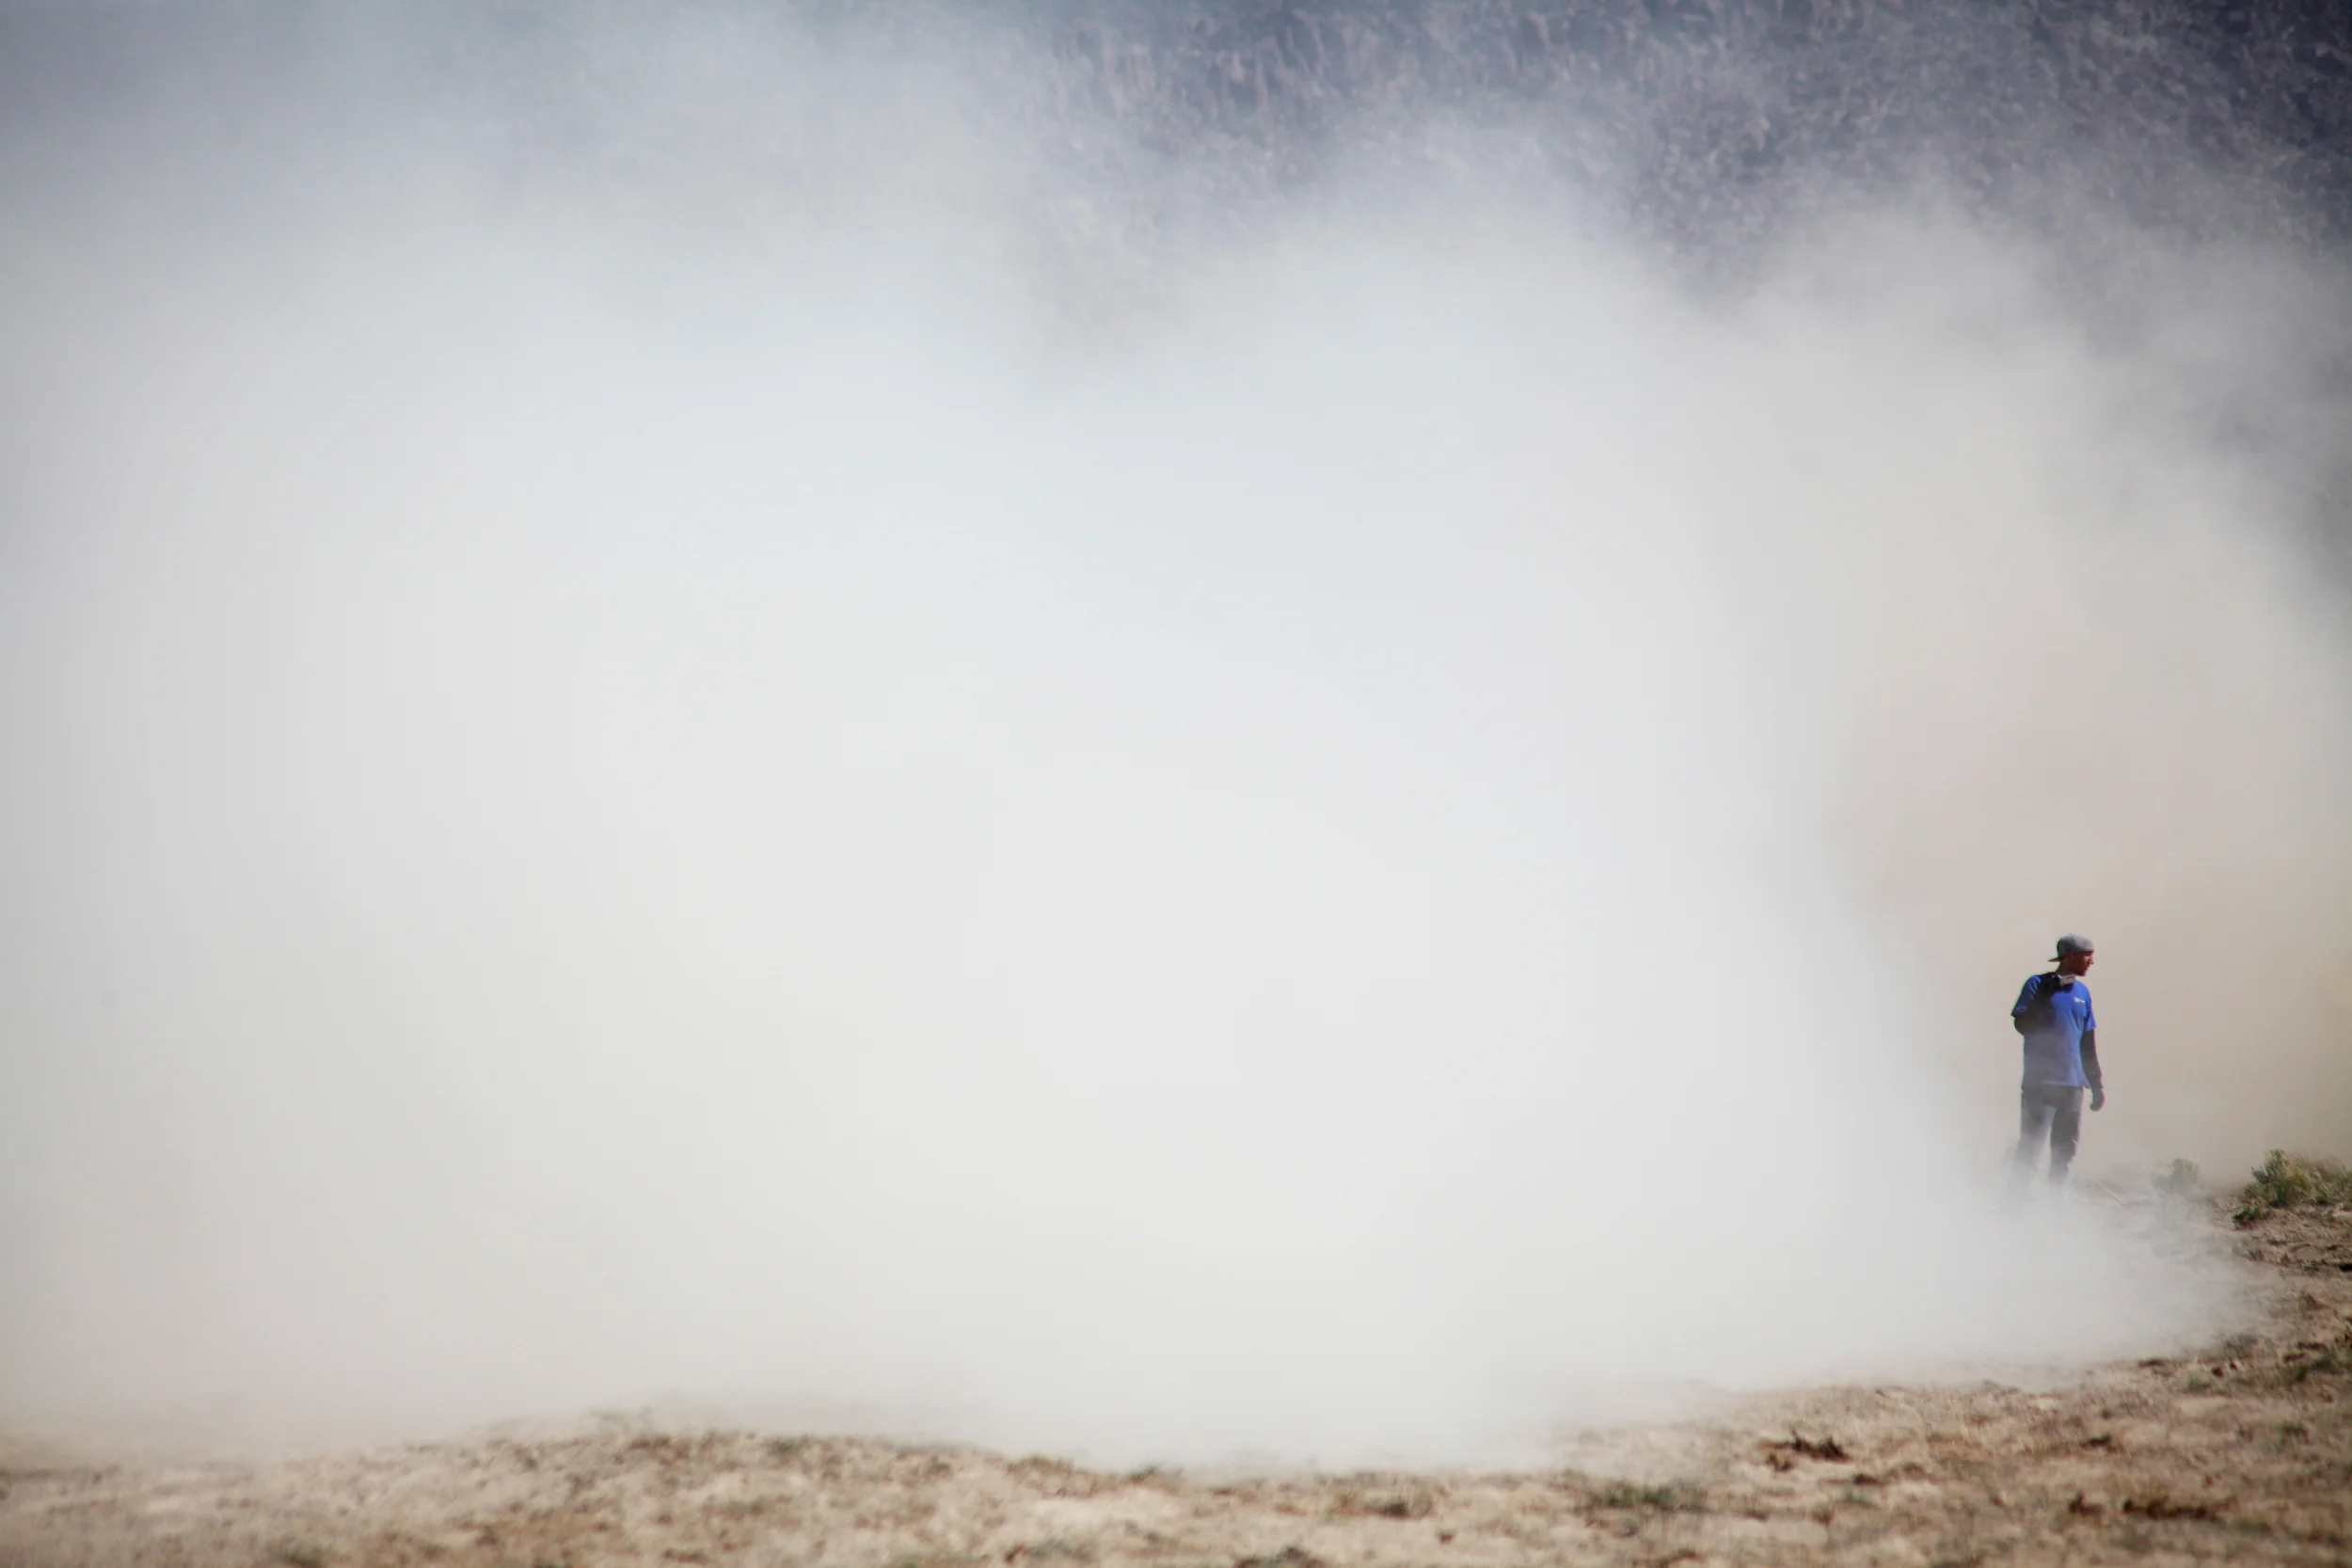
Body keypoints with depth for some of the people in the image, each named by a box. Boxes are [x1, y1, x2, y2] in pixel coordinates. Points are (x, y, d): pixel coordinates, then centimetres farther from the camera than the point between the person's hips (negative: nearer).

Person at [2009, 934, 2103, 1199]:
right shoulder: (2038, 984, -2)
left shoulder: (2082, 992, 13)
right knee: (2031, 1147, -8)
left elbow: (2089, 1044, 19)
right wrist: (2046, 993, -20)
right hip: (2040, 1084, -6)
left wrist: (2096, 1084, 17)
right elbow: (2021, 1024, -12)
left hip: (2072, 1085, 6)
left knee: (2065, 1151, 7)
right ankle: (2013, 1201, -4)